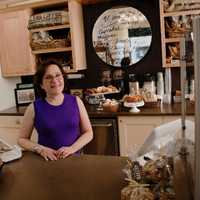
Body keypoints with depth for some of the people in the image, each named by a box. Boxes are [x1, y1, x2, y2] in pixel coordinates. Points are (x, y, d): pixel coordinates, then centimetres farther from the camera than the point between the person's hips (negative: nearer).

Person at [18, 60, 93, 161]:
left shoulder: (76, 101, 1)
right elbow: (22, 139, 6)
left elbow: (88, 133, 4)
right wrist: (40, 149, -10)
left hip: (74, 158, 1)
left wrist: (72, 148, -10)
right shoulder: (34, 108, -2)